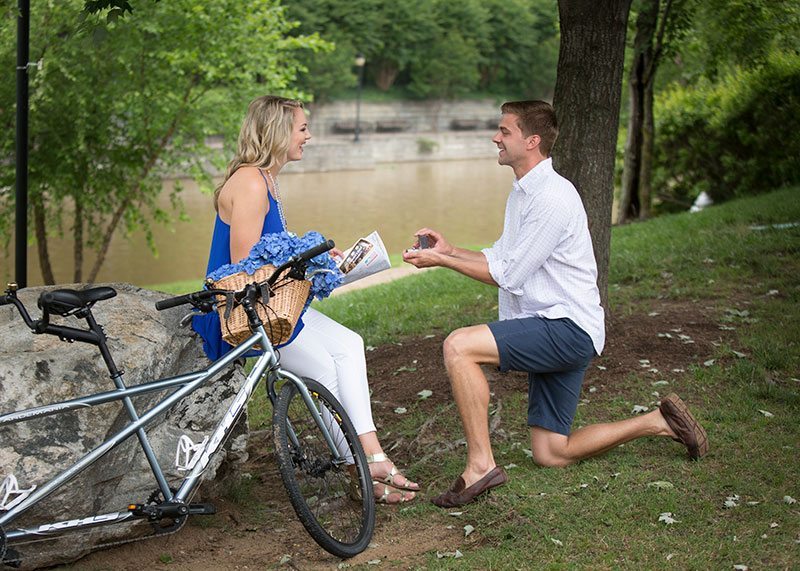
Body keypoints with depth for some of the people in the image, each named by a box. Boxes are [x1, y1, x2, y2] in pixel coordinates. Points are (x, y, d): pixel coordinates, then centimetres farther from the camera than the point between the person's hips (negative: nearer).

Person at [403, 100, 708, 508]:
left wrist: (440, 261, -12)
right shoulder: (523, 191, 14)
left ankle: (480, 464, -21)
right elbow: (501, 257, 19)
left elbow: (508, 276, -17)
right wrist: (450, 251, 7)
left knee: (459, 346, -26)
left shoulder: (552, 197, -18)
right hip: (551, 335, 10)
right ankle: (659, 423, 23)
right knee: (551, 454, 12)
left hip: (568, 327, -10)